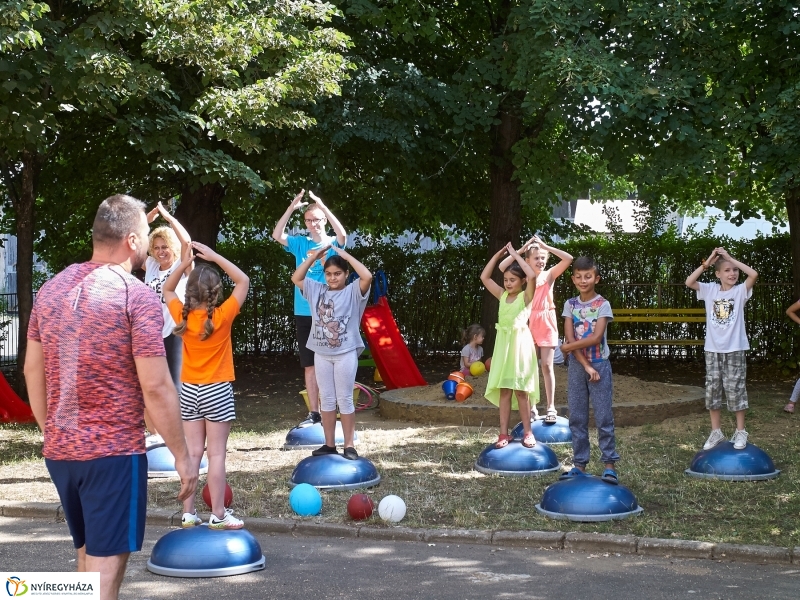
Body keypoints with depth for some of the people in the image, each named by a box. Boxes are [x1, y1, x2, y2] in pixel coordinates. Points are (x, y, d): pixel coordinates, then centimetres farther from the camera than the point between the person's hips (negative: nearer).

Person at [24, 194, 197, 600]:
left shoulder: (51, 289, 8)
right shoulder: (137, 296, -13)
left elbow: (32, 370, 13)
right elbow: (155, 388, -15)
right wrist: (182, 455, -7)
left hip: (59, 451, 7)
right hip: (114, 451, -7)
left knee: (89, 555, 20)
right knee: (105, 564, -1)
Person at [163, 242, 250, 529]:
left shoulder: (183, 316, -4)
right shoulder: (222, 316, -14)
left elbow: (167, 290, 14)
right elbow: (243, 281, -7)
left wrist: (184, 263, 2)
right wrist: (215, 257, -9)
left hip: (189, 390, 4)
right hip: (217, 390, -4)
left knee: (192, 453, 8)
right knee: (216, 454, -1)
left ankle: (188, 513, 10)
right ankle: (218, 515, 2)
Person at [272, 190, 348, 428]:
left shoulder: (333, 244, 0)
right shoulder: (300, 243, 8)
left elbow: (342, 234, -22)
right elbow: (277, 235, -6)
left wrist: (322, 206, -26)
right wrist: (291, 208, -16)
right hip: (304, 312, 3)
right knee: (309, 365, 7)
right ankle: (314, 413, 13)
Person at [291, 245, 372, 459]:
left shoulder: (353, 291, -5)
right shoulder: (317, 290, 8)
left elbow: (367, 276, -21)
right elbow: (296, 278, 8)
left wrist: (346, 255, -15)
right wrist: (314, 257, 1)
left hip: (346, 353, -4)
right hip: (321, 354, 4)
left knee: (345, 399, 0)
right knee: (326, 399, 9)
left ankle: (349, 445, 7)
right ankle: (329, 444, 17)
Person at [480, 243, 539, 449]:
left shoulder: (526, 296, -4)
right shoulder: (502, 295, 9)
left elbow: (532, 276, -22)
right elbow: (484, 277, 9)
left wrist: (515, 254, -14)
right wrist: (499, 253, 3)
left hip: (520, 343, -5)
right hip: (503, 343, 5)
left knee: (521, 390, 0)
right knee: (504, 390, 4)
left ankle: (527, 432, 10)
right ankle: (504, 433, 7)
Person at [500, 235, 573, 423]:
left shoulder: (549, 274, 0)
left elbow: (568, 259, -13)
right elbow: (502, 267, -11)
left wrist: (546, 246, -12)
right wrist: (520, 250, -9)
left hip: (546, 323, -2)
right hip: (529, 323, 2)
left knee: (547, 365, -1)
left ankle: (551, 407, 4)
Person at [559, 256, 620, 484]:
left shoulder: (603, 305, -6)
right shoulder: (570, 305, 3)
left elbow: (596, 338, -16)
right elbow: (570, 338, -6)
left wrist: (567, 348, -9)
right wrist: (586, 366, -14)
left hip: (599, 364, -3)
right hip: (576, 366, 4)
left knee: (604, 417, -2)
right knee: (577, 418, 7)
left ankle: (609, 464, 2)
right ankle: (579, 464, 13)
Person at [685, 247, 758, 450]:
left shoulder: (740, 290, -4)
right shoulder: (710, 290, 2)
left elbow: (754, 274, -21)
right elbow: (689, 282, -11)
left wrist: (730, 258, -15)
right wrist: (707, 262, -10)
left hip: (735, 349, -3)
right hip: (713, 349, 3)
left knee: (735, 390, 1)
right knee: (712, 390, 8)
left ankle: (740, 432, 12)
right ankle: (716, 432, 19)